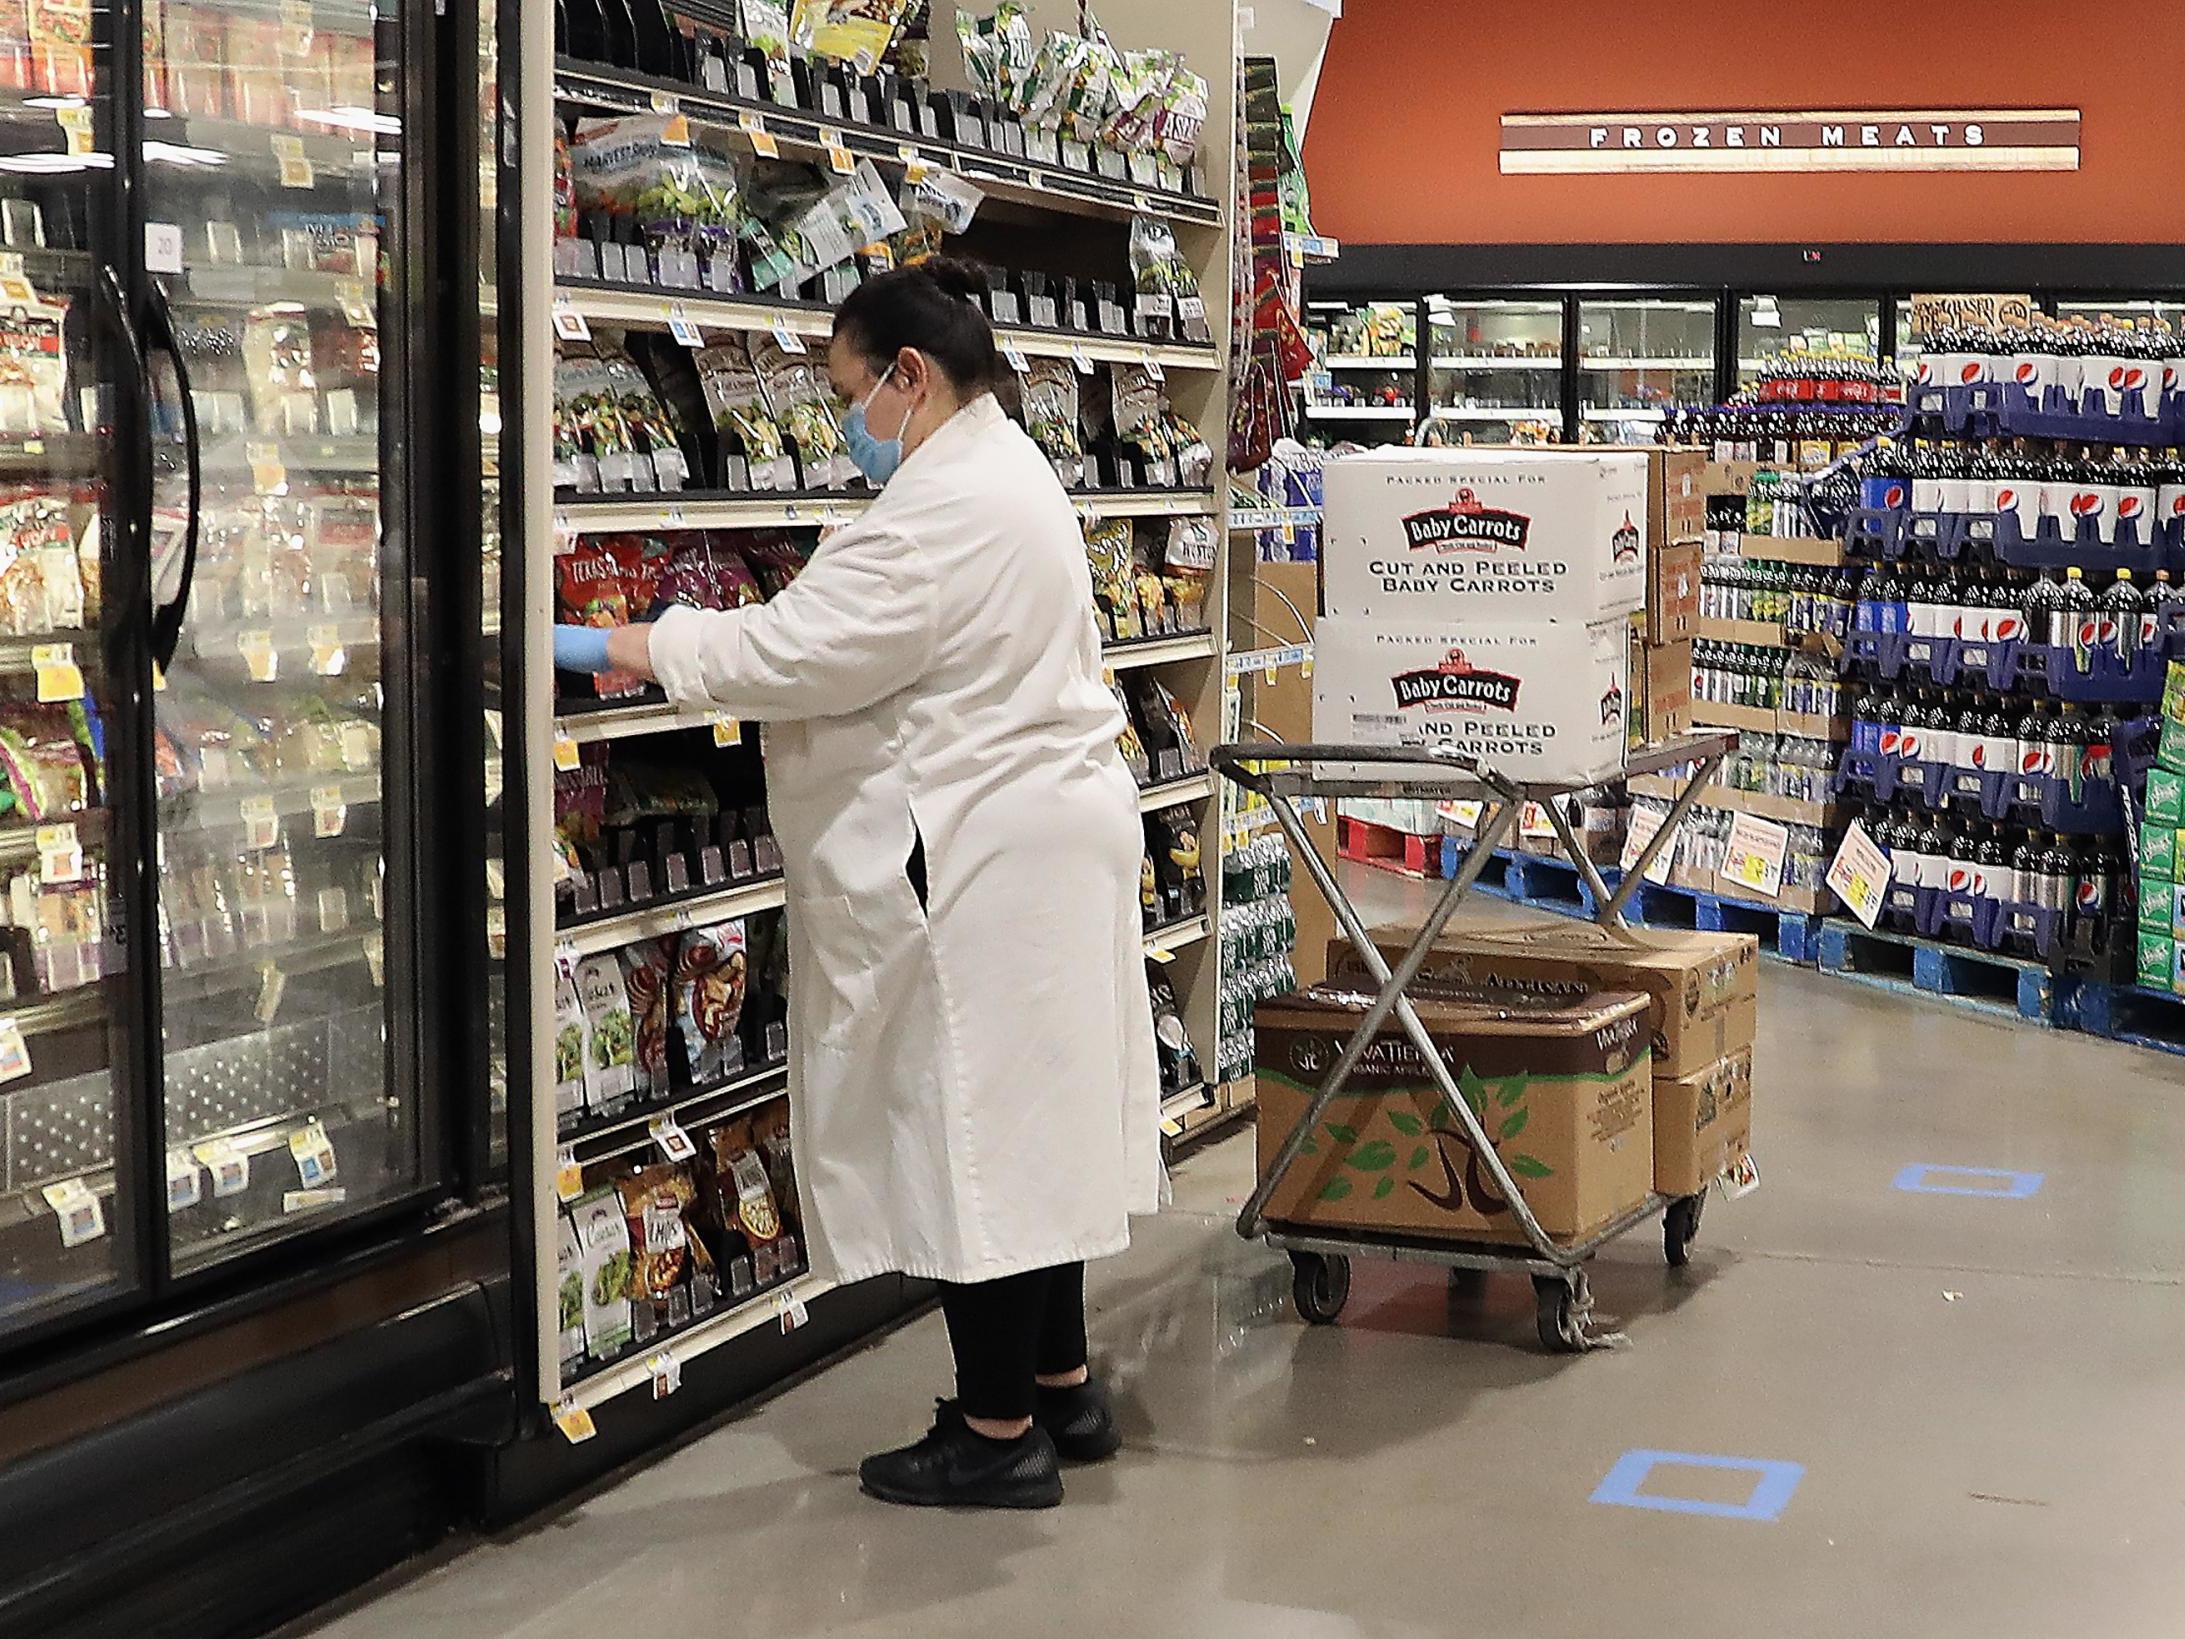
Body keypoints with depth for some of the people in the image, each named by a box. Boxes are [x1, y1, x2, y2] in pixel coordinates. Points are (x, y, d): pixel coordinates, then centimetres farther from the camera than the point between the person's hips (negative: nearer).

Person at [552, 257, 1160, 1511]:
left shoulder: (947, 504, -20)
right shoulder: (1005, 468, 16)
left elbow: (801, 651, -21)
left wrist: (635, 649, -11)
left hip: (979, 869, -11)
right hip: (1042, 838, 11)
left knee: (973, 1131, -3)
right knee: (1023, 1120, 17)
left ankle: (999, 1429, 6)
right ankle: (1061, 1385, 27)